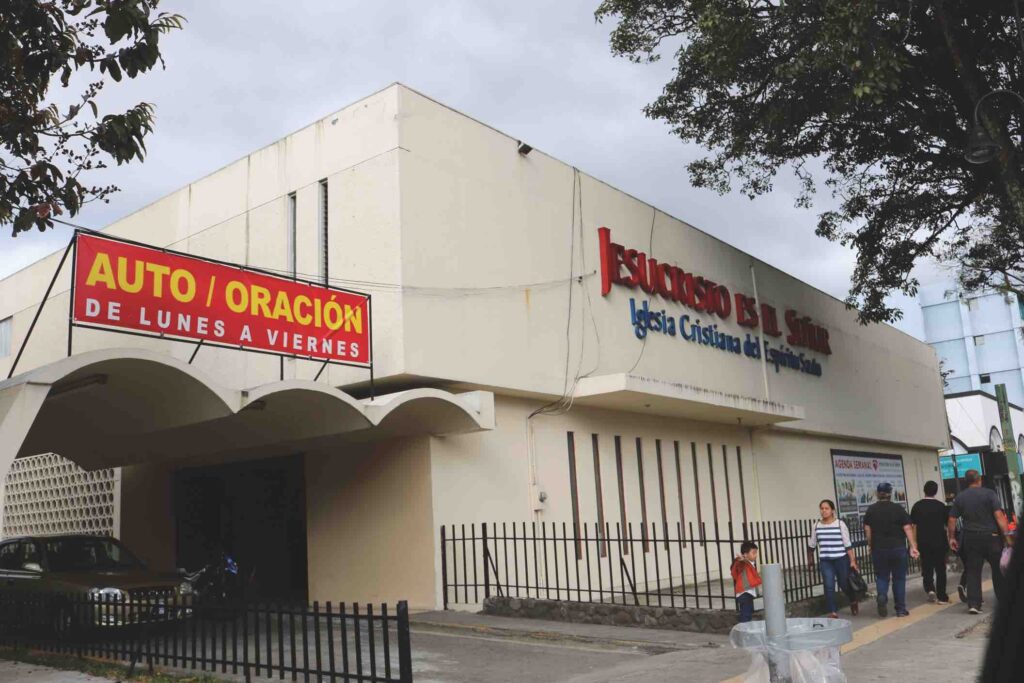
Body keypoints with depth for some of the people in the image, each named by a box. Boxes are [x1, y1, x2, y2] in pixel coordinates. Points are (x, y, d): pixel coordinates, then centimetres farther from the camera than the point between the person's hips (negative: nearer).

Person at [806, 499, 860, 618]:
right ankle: (832, 612, 1)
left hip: (841, 559, -2)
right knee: (829, 586, -6)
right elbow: (811, 545, 15)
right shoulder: (816, 526, 3)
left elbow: (848, 544, -6)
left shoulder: (840, 524, -6)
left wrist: (852, 560, -9)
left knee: (844, 584, 11)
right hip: (825, 561, 2)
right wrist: (810, 560, 21)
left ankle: (853, 602, 41)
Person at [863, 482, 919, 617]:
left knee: (882, 576, 10)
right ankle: (901, 609, 13)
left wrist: (871, 547, 10)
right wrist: (913, 547, -6)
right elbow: (907, 528, -7)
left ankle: (882, 596, -17)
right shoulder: (898, 509, -3)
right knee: (899, 578, 9)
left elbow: (867, 531, 0)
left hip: (879, 549, 1)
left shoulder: (871, 510, 1)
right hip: (898, 548, 0)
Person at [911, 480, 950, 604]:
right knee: (940, 569, 7)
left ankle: (930, 589, -6)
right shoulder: (941, 506, -4)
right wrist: (950, 540, 14)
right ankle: (942, 597, 8)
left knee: (927, 568, 14)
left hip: (923, 543, 1)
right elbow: (947, 524, 2)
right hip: (939, 542, 0)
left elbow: (914, 526, -1)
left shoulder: (917, 506, -2)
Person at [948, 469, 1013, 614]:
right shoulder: (989, 493, -4)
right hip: (991, 537, -2)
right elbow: (999, 515, -13)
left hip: (970, 538, 2)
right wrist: (1007, 535, -12)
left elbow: (951, 520, 4)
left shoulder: (959, 498, 5)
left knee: (973, 571, 3)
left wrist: (952, 537, 14)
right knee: (998, 569, 13)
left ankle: (973, 604, -5)